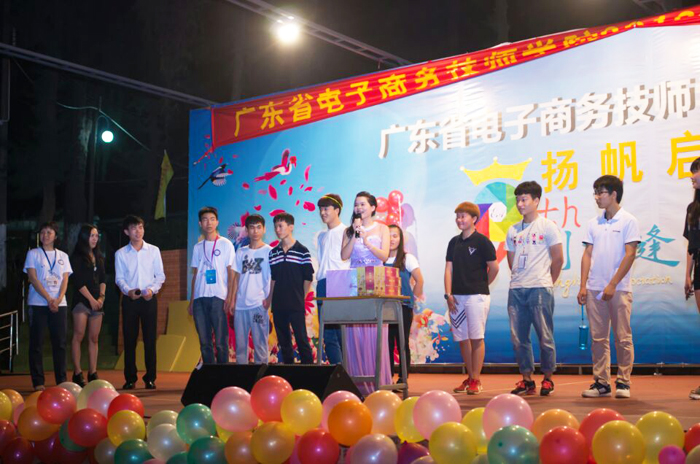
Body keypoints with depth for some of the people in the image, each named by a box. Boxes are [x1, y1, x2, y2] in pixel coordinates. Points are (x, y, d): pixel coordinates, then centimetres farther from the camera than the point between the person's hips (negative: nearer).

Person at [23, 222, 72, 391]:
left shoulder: (63, 256, 13)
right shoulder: (33, 253, 4)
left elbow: (65, 280, 6)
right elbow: (33, 278, -5)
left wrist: (59, 299, -12)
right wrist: (49, 299, -15)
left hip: (59, 304, 3)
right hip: (38, 304, -2)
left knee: (60, 343, 2)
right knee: (36, 343, -2)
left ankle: (61, 380, 7)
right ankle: (38, 382, 1)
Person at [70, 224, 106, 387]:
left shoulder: (99, 257, 17)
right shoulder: (77, 257, -1)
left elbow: (102, 280, 15)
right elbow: (78, 282, -7)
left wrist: (101, 297, -1)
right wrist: (92, 300, -10)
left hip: (97, 302, 6)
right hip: (82, 300, -5)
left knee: (94, 338, 4)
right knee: (78, 336, -9)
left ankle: (93, 373, 6)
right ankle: (77, 373, -8)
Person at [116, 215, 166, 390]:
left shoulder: (153, 250, 6)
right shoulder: (121, 253, 6)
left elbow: (160, 275, 6)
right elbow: (119, 278, 4)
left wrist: (152, 289, -12)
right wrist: (128, 290, -15)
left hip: (149, 299, 0)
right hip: (129, 299, 0)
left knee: (150, 339, -1)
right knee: (129, 339, 2)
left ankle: (150, 378, 6)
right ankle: (130, 378, 9)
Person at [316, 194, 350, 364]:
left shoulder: (345, 232, -1)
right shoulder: (322, 236, 20)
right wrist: (320, 284, 13)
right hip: (323, 285, 7)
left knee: (342, 332, -8)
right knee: (328, 334, 3)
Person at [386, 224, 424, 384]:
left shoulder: (407, 259, 0)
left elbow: (419, 280, -2)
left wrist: (413, 298, -4)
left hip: (403, 307, -3)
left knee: (402, 343, 1)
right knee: (387, 343, 4)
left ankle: (403, 379, 6)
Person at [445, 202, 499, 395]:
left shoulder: (482, 241, -4)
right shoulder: (454, 242, 12)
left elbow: (494, 267, -3)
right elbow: (449, 269, 9)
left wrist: (482, 285, 7)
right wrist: (448, 294, 0)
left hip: (476, 296, -6)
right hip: (457, 297, 6)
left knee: (476, 338, -4)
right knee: (462, 339, 8)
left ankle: (476, 380, 0)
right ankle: (469, 377, 18)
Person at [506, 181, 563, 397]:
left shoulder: (547, 227, -1)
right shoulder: (513, 230, 14)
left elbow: (558, 259, -1)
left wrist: (546, 282, 5)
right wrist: (519, 280, 13)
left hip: (540, 289, -5)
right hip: (516, 289, 5)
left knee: (545, 336, -2)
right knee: (518, 337, 5)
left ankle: (548, 379, 9)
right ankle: (527, 380, 14)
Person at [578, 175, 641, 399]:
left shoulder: (628, 221, -2)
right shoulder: (593, 223, 13)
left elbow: (630, 255, -8)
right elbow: (587, 254, 12)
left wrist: (613, 284, -14)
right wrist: (583, 285, 4)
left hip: (619, 288, -5)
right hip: (594, 288, 5)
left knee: (623, 338, 0)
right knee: (598, 338, 6)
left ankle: (623, 382, 7)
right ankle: (601, 382, 12)